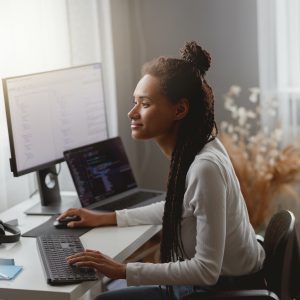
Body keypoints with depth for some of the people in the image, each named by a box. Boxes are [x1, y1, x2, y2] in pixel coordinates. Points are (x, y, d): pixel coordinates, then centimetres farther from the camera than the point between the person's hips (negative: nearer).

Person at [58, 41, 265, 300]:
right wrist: (106, 218, 15)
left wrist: (123, 270, -25)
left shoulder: (205, 167, -29)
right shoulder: (188, 151, -3)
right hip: (207, 277, 8)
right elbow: (176, 208, 18)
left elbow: (207, 270, -27)